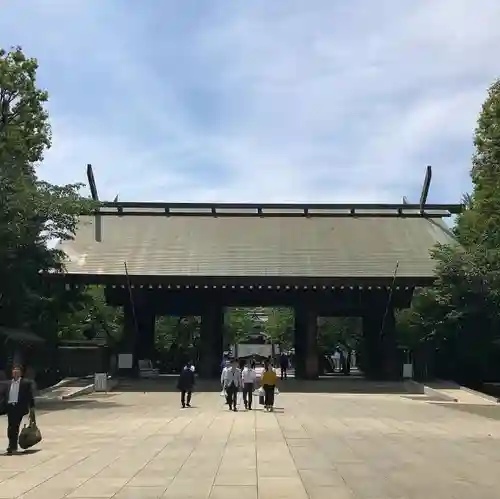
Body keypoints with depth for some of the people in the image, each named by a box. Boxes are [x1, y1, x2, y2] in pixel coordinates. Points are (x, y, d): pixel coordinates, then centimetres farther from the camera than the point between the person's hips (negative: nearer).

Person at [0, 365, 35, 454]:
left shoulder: (26, 383, 5)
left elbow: (30, 396, 2)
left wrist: (31, 406, -4)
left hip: (19, 407, -4)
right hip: (10, 407, 4)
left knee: (14, 427, -10)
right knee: (11, 427, 5)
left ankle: (12, 446, -4)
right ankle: (13, 446, 18)